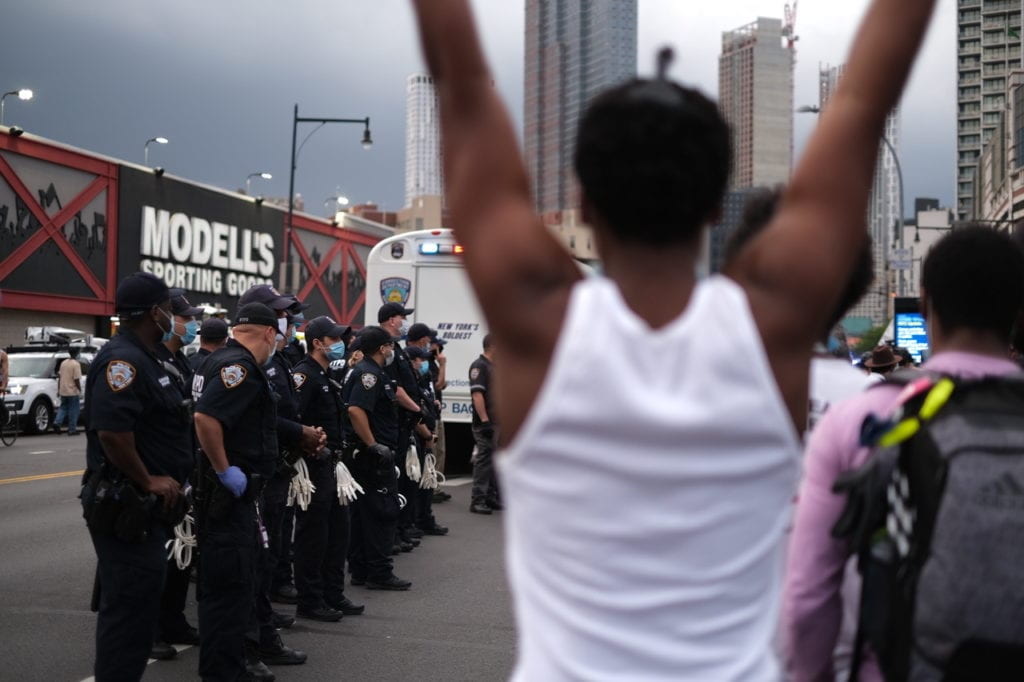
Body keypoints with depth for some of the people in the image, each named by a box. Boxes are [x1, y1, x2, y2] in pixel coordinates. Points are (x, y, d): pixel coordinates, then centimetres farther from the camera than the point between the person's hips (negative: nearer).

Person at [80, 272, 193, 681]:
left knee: (140, 601, 17)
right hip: (126, 507, -10)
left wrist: (165, 480, 16)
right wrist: (148, 481, -20)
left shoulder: (144, 359, 15)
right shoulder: (123, 359, -18)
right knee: (130, 605, -4)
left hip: (146, 507, 10)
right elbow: (111, 429, -30)